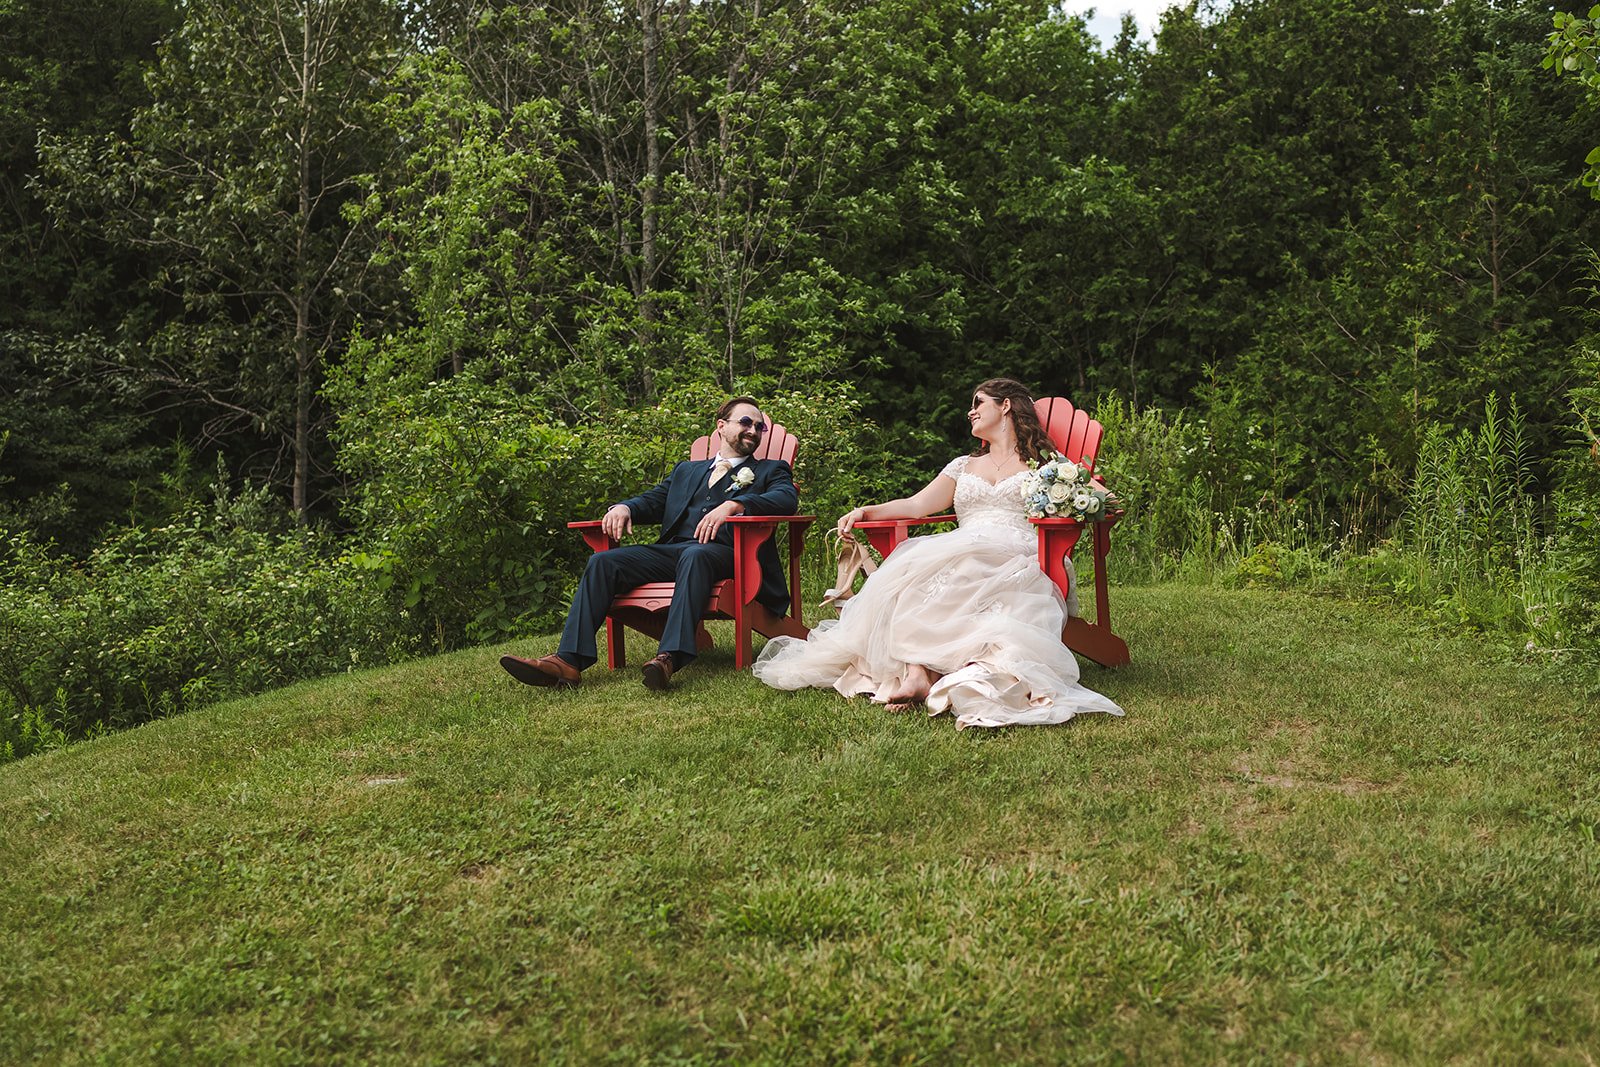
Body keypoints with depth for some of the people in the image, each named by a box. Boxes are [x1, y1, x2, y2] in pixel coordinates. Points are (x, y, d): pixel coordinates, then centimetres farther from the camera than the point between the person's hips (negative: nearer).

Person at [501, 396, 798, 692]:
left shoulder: (770, 470, 20)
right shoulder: (686, 470, 33)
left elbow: (787, 498, -2)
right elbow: (652, 501, 23)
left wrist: (732, 504, -19)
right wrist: (624, 507, -2)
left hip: (722, 551, -4)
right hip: (671, 550, 4)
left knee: (694, 555, -39)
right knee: (602, 562, -18)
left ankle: (670, 657, -53)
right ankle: (568, 661, -30)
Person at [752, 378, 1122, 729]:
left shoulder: (1043, 461, 21)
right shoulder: (963, 466, 32)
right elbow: (917, 505, 20)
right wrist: (866, 511, 7)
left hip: (1016, 559, -4)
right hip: (959, 552, 4)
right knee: (915, 571, -31)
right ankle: (916, 671, -48)